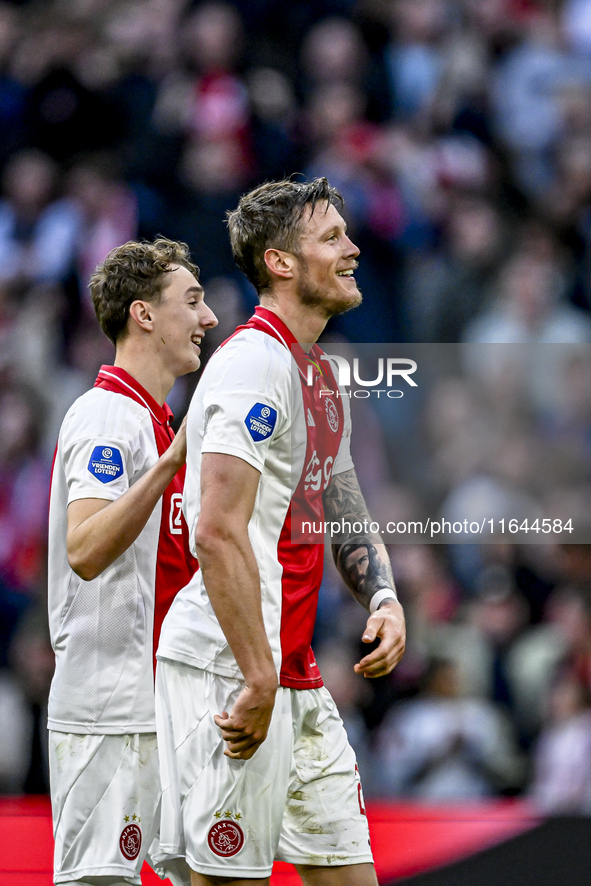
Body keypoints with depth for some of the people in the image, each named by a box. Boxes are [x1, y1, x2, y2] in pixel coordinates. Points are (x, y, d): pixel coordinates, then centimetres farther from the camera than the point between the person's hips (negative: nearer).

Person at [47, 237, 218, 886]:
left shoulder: (154, 419, 20)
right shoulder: (106, 417, -11)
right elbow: (85, 551, -26)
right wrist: (172, 462, -33)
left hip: (148, 705, 10)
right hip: (108, 711, -10)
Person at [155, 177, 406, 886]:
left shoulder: (320, 375, 18)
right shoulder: (255, 360, -13)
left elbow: (344, 514, 27)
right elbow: (218, 533, -22)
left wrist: (384, 600, 6)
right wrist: (259, 680, -23)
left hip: (295, 671, 10)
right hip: (228, 669, -10)